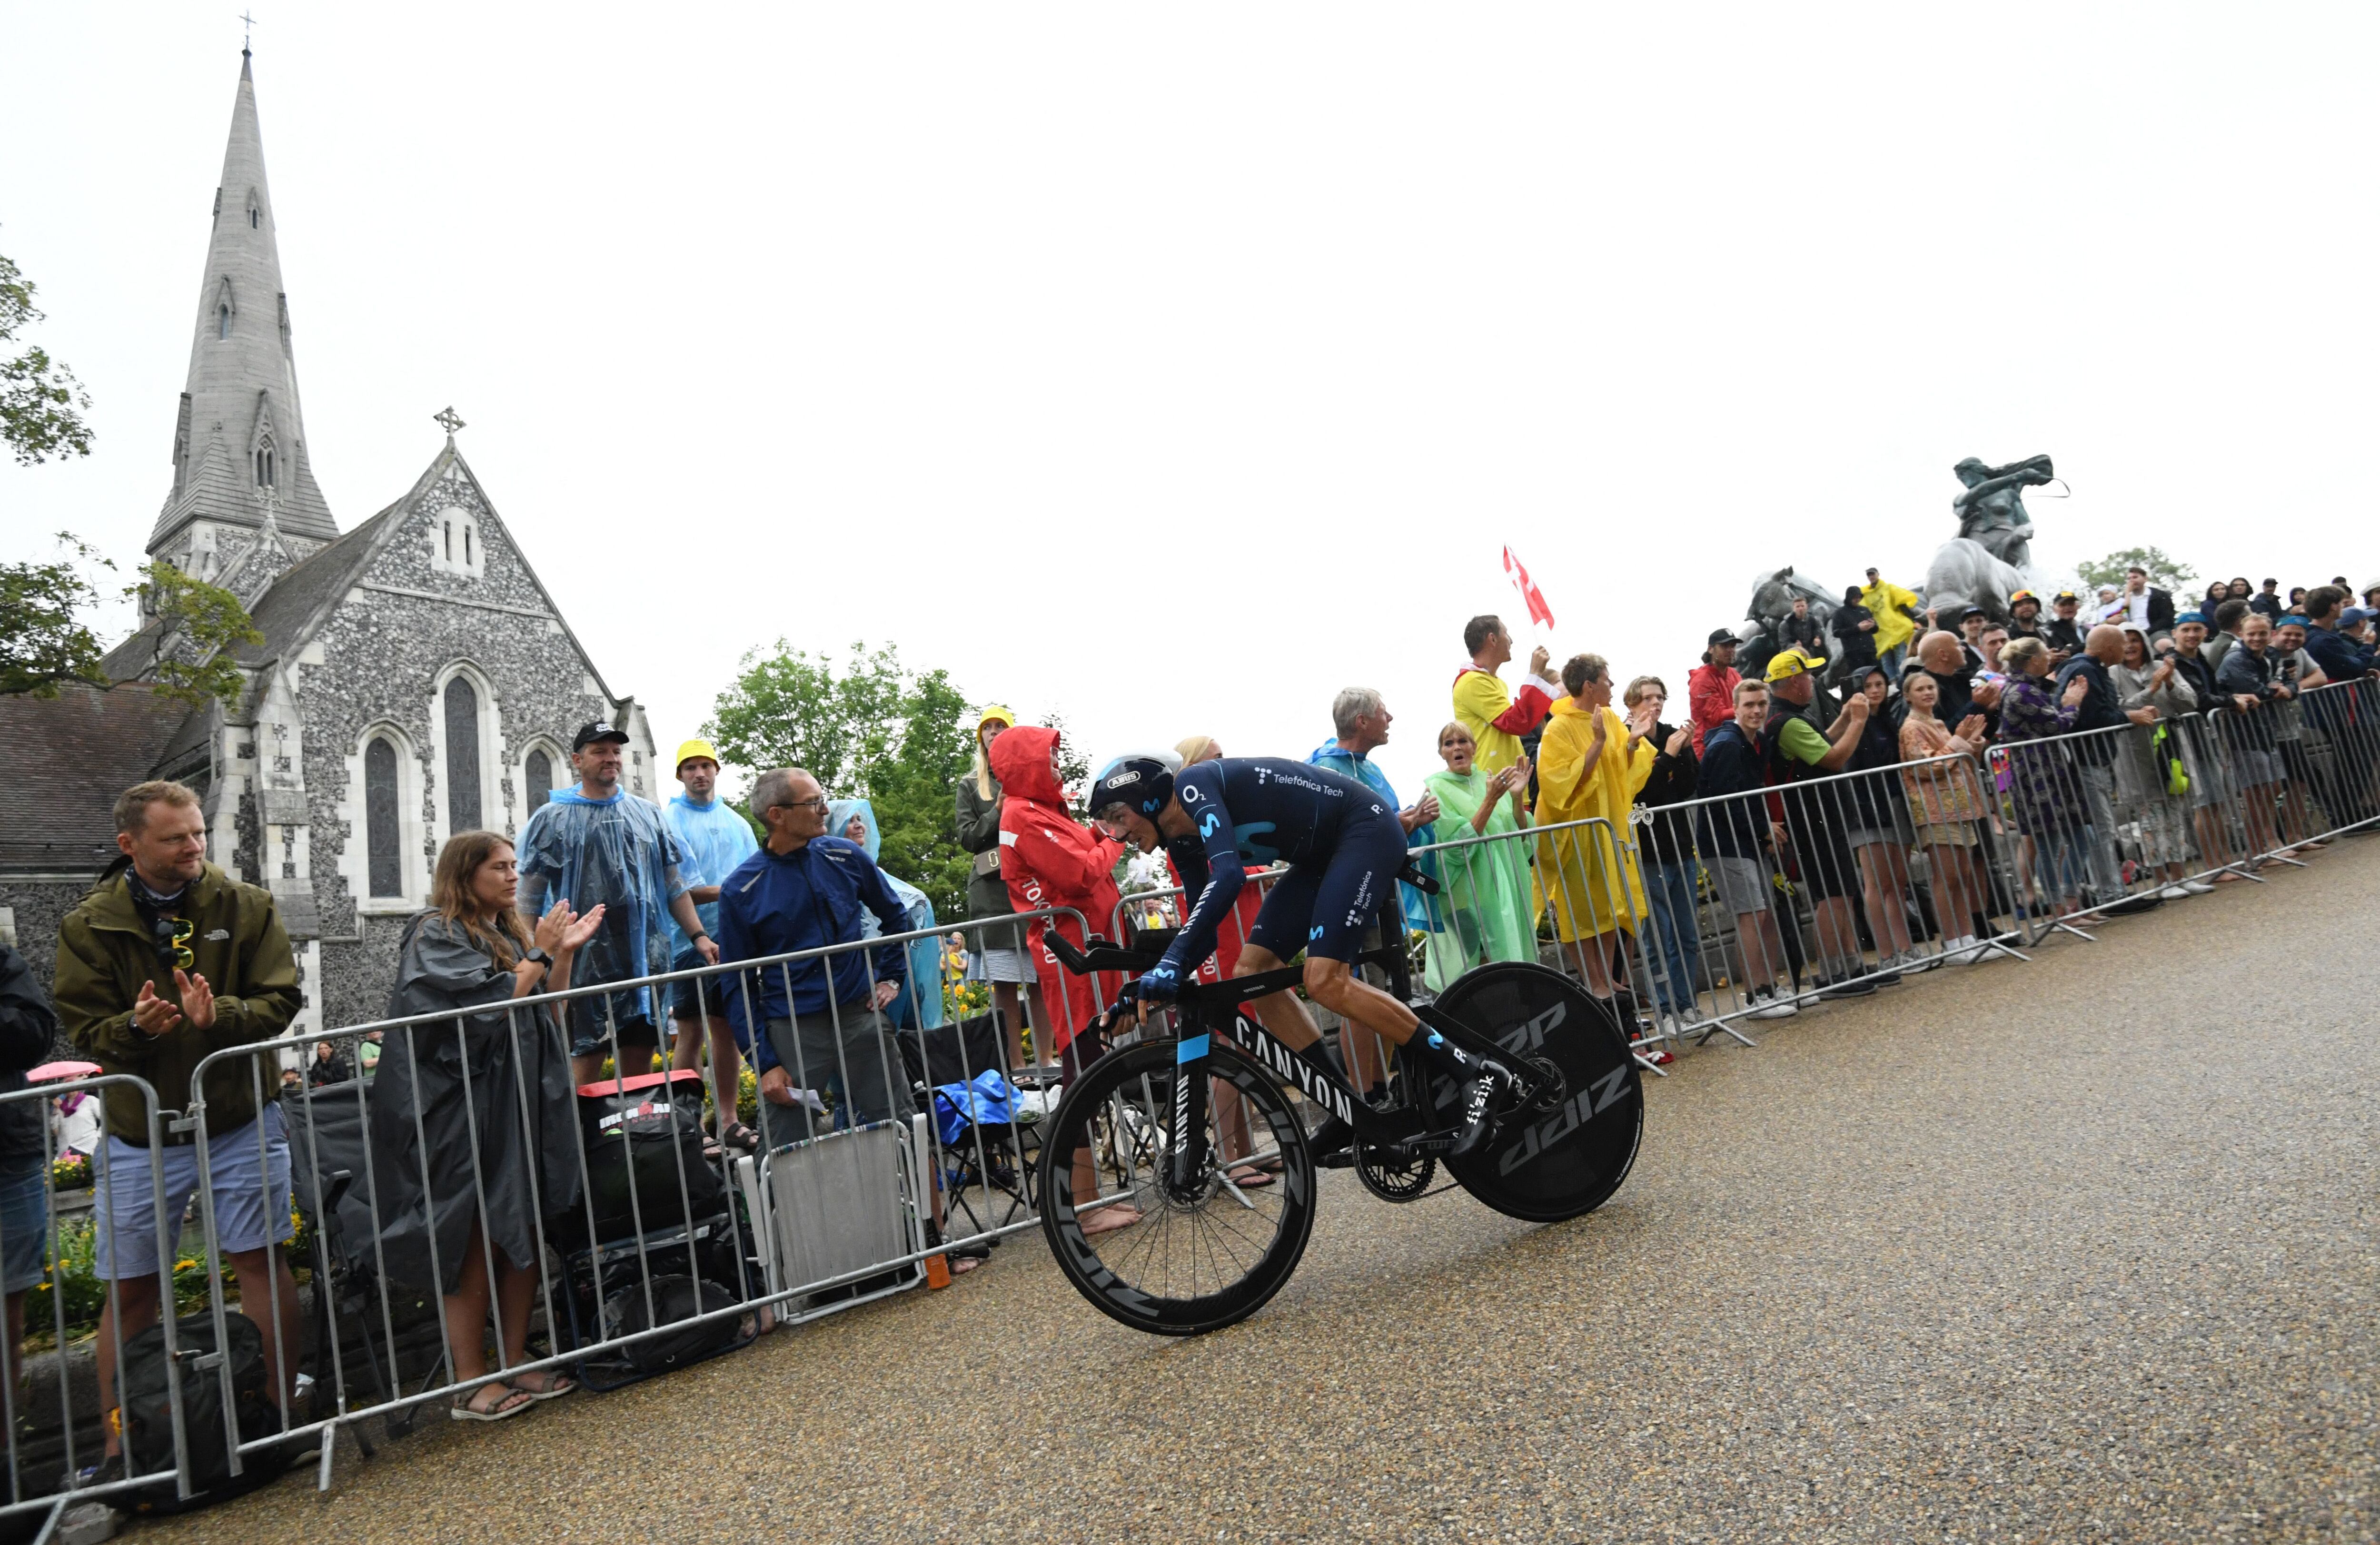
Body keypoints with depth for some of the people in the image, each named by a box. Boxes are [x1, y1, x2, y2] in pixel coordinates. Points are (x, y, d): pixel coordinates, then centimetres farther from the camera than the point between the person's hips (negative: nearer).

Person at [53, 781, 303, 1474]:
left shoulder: (246, 907, -5)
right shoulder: (90, 924, -4)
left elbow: (280, 1000, -7)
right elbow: (84, 1028, -4)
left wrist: (220, 1015, -26)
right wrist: (134, 1027, -26)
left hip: (240, 1118, 0)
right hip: (140, 1131, 1)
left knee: (261, 1262, 6)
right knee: (129, 1288, 8)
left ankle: (283, 1415, 21)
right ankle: (119, 1447, 24)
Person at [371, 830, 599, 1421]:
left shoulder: (510, 935, 16)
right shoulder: (437, 935, -6)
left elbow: (547, 1016, 14)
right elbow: (489, 1007, -16)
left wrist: (565, 952, 4)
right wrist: (539, 954, -9)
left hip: (520, 1110, 7)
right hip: (461, 1115, -7)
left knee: (524, 1236, 8)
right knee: (475, 1247, -2)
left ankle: (515, 1363, 17)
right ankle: (471, 1383, 6)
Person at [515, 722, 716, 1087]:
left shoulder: (649, 814, 13)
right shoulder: (551, 819, 4)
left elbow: (674, 885, 14)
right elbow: (530, 897, 3)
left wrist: (698, 935, 5)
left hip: (645, 960, 3)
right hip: (585, 966, -3)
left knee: (639, 1067, 8)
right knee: (585, 1063, -4)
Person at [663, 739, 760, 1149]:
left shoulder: (736, 821, 13)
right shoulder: (668, 821, -3)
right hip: (690, 941, -4)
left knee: (728, 1030, 10)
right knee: (691, 1033, -1)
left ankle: (727, 1121, 19)